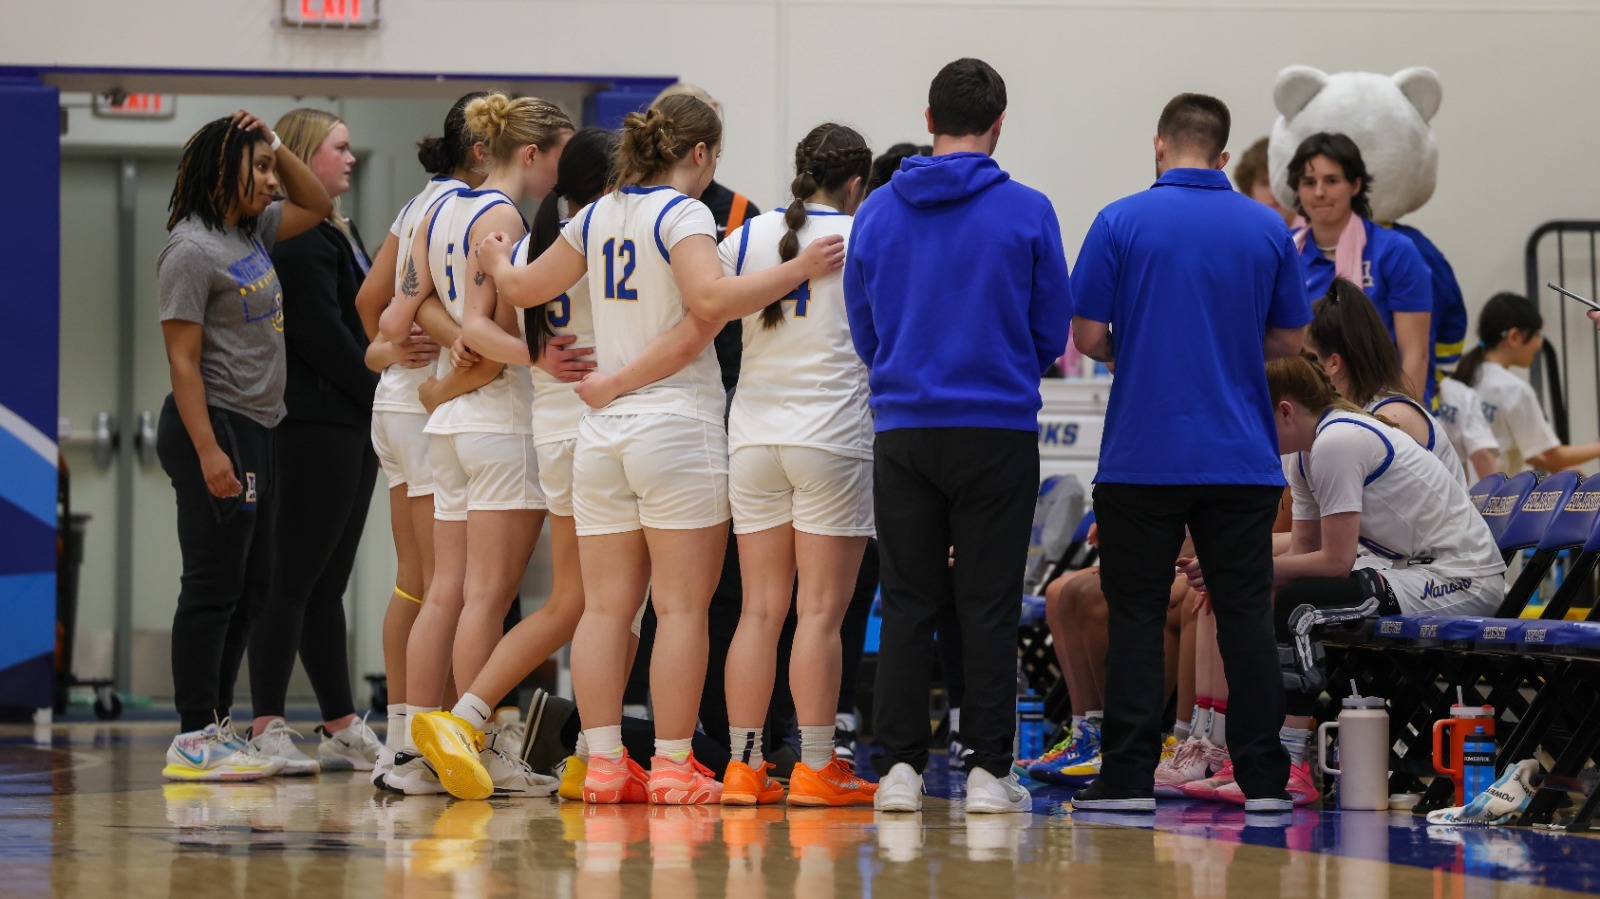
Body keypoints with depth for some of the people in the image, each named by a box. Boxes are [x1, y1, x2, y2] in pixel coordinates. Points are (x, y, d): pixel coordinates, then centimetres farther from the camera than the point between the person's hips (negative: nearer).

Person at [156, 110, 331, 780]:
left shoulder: (251, 232, 13)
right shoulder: (192, 249, -13)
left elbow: (317, 206, 29)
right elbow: (183, 360, -16)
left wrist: (277, 148, 11)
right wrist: (208, 452, -22)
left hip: (254, 430, 10)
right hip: (215, 424, -10)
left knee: (249, 585, 12)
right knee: (215, 586, -8)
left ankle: (214, 727, 17)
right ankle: (193, 741, -5)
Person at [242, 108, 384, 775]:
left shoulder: (334, 233, 21)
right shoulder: (297, 235, -12)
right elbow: (321, 333, -16)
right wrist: (381, 398, -9)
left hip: (349, 426, 10)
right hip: (315, 425, -10)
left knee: (327, 582, 11)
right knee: (295, 578, -9)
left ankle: (342, 728, 14)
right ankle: (266, 726, -7)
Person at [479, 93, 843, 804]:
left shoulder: (596, 217, 12)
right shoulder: (681, 213, -8)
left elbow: (523, 287, 23)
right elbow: (709, 298, -25)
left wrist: (494, 263, 44)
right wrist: (797, 270, -17)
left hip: (601, 435, 7)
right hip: (677, 425, -7)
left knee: (605, 606, 6)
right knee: (682, 606, -3)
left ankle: (604, 763, 3)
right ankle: (673, 766, -5)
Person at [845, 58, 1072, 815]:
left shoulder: (876, 213, 3)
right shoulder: (1026, 212, -5)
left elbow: (862, 330, 11)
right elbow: (1053, 329, 3)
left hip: (904, 431, 2)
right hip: (998, 432, -2)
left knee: (907, 604, 7)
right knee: (989, 605, 2)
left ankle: (899, 766, 3)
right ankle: (988, 768, 2)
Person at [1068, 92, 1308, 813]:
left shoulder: (1122, 222, -4)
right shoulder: (1267, 229, 4)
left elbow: (1088, 336, -4)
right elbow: (1289, 340, 9)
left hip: (1142, 456, -2)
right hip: (1240, 457, 2)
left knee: (1137, 617, 3)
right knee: (1246, 614, 5)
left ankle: (1128, 776, 0)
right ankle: (1262, 775, 3)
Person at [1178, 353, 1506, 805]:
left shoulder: (1337, 444, -19)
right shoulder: (1305, 454, 12)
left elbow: (1336, 561, -20)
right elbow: (1302, 552, 7)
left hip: (1463, 580, -10)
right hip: (1420, 573, 10)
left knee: (1299, 604, -23)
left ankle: (1289, 770, -22)